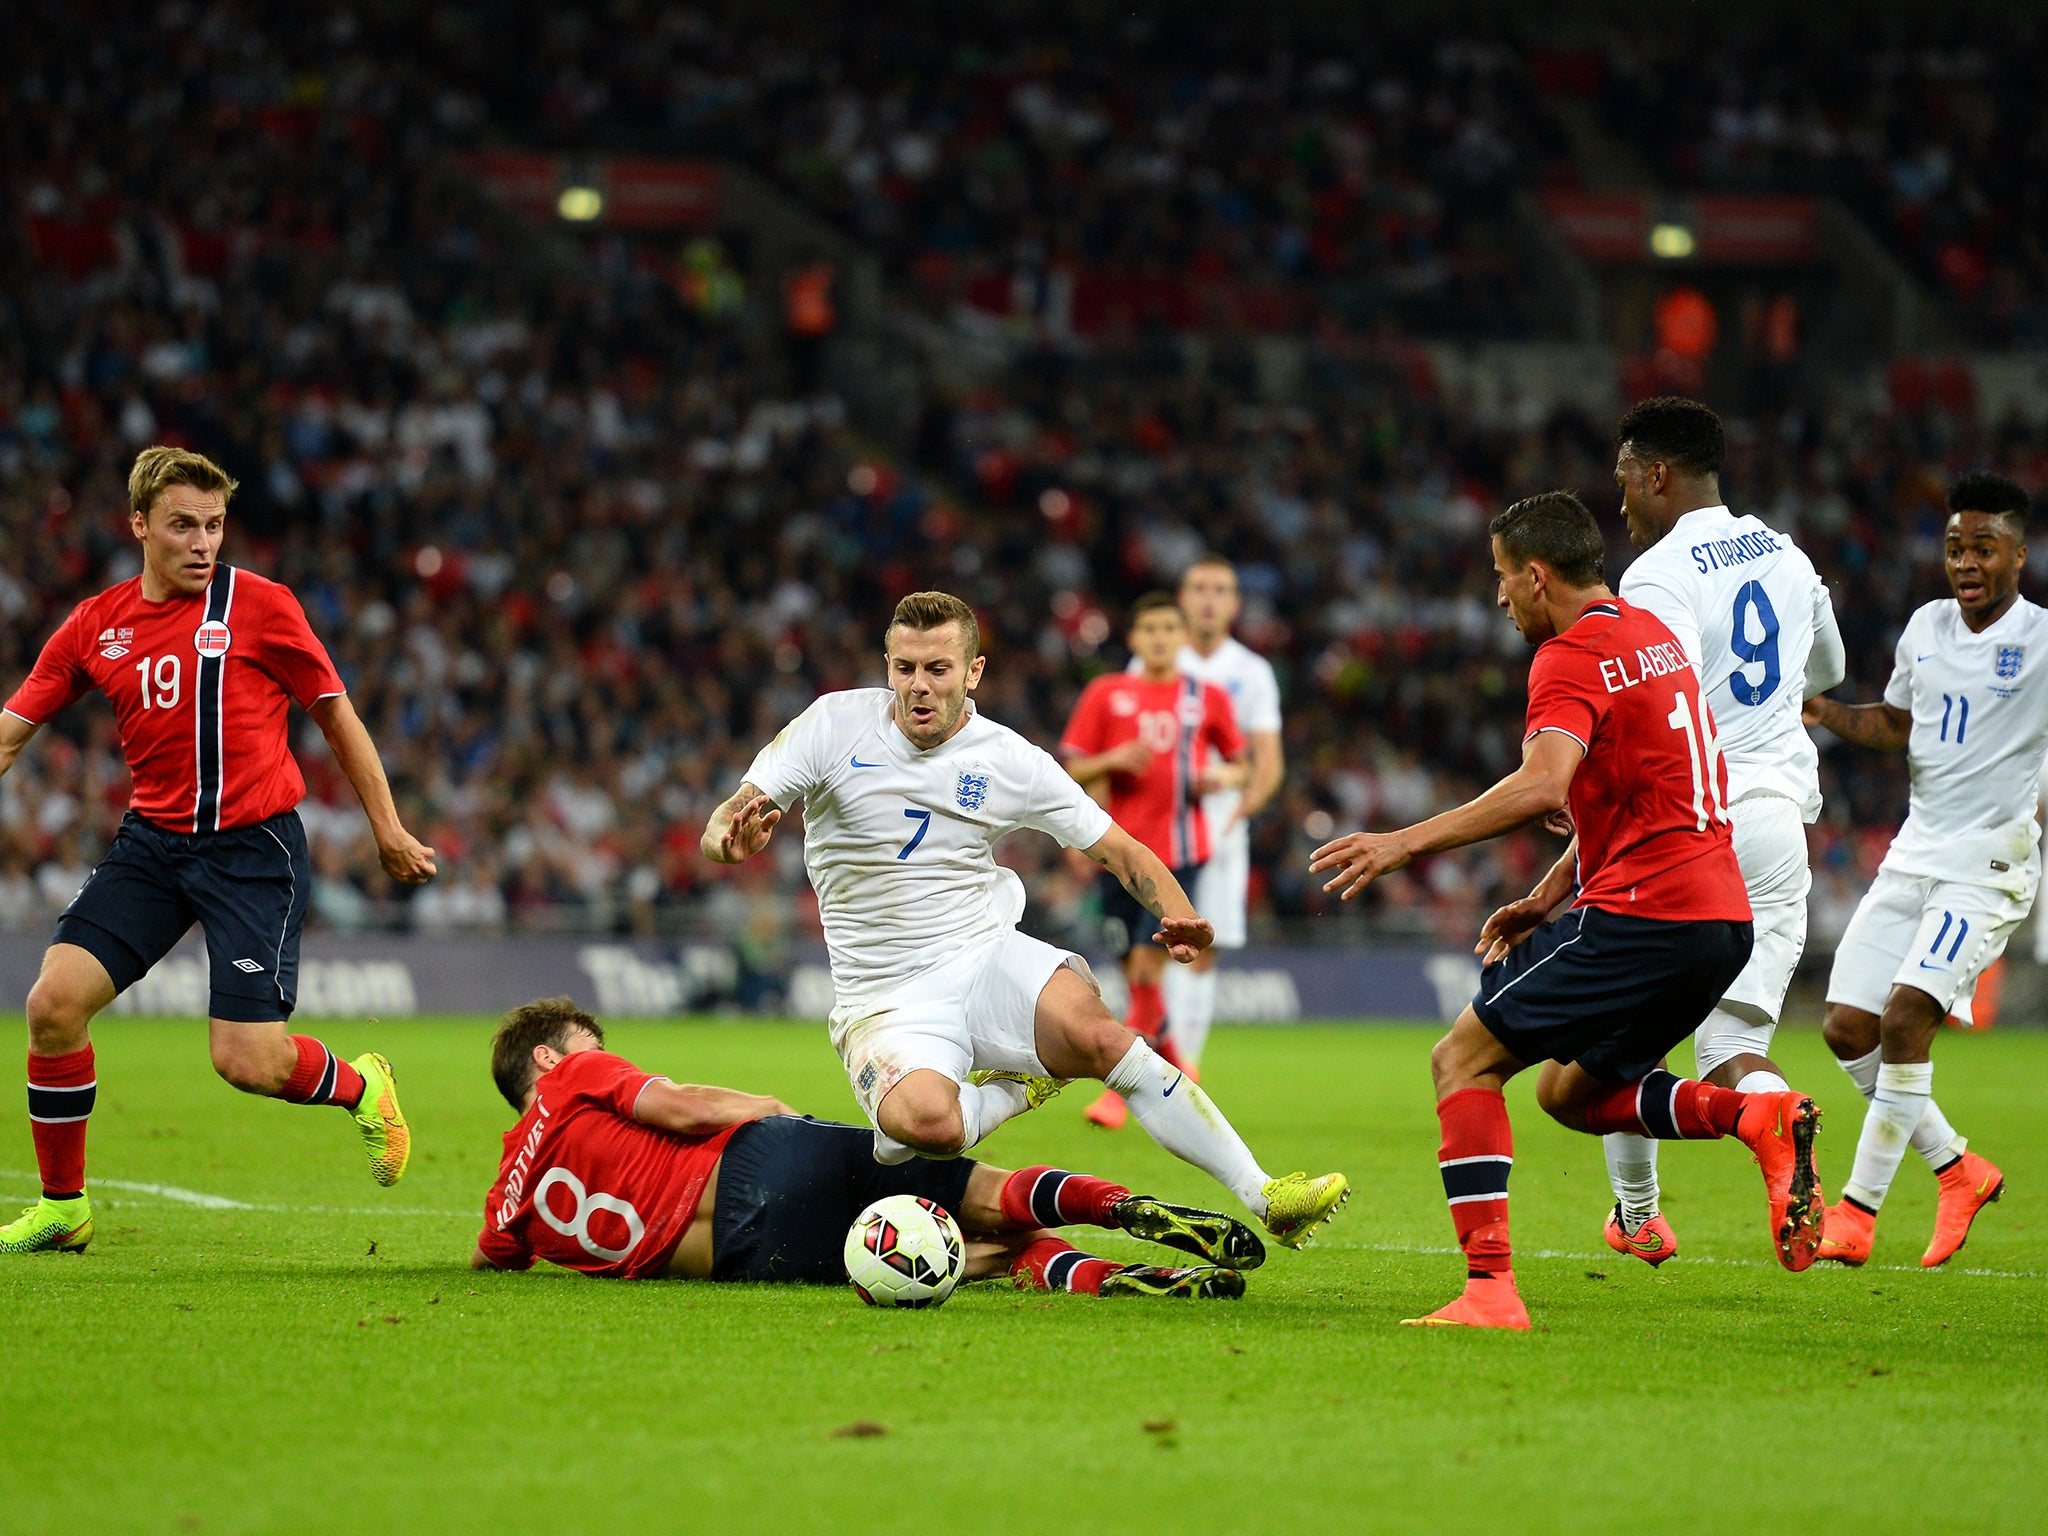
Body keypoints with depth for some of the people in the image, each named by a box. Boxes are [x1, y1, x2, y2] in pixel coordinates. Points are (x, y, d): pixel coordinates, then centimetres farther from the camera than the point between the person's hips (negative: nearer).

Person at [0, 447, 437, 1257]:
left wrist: (388, 829, 6)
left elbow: (335, 715, 4)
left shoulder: (260, 606, -5)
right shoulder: (94, 626, 4)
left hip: (253, 847, -4)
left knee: (247, 1060, -12)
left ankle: (362, 1088, 23)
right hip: (151, 841, 4)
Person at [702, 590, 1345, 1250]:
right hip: (886, 1001, -2)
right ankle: (1011, 1090, 1)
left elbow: (1122, 852, 3)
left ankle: (1262, 1195, -22)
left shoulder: (1009, 761, -1)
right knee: (926, 1122, -35)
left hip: (987, 958, 2)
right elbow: (725, 823, -5)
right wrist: (733, 837, -31)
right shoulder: (835, 725, -5)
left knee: (1094, 1033, -31)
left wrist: (1179, 917, -18)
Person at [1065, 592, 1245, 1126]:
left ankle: (1119, 1088, -9)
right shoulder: (1107, 693, 6)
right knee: (1136, 975, 4)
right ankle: (1171, 1059, 26)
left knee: (1147, 967, -13)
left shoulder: (1208, 698, 7)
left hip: (1182, 851, -2)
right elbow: (1073, 769, 7)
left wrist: (1222, 776, -6)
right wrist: (1115, 760, -12)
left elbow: (1241, 765, 16)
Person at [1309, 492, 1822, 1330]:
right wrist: (1547, 897, 20)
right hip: (1720, 918, 9)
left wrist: (1405, 842, -27)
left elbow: (1542, 784, -28)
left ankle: (1490, 1285, -15)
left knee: (1463, 1059, -3)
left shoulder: (1574, 655, -10)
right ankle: (1757, 1117, 2)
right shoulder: (1653, 635, 18)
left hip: (1641, 914, -9)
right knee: (1569, 1092, 22)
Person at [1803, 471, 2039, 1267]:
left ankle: (1859, 1205, -9)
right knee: (1847, 1030, 2)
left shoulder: (2039, 641, -8)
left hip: (1989, 865, -7)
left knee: (1905, 1018, -20)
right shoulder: (1926, 628, 10)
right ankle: (1959, 1170, 20)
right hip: (1915, 854, 7)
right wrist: (1825, 711, 8)